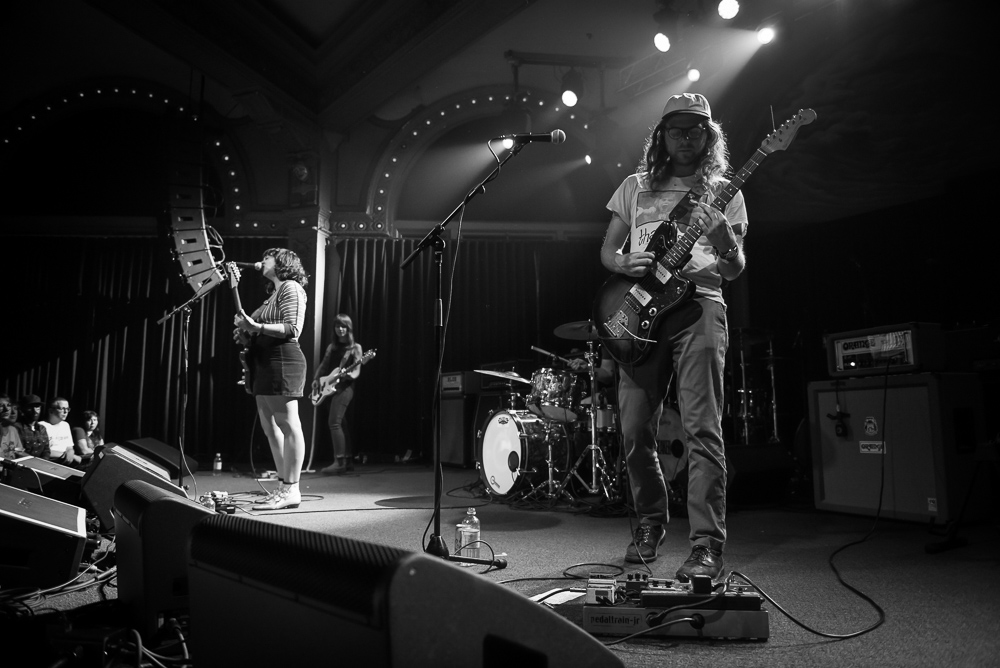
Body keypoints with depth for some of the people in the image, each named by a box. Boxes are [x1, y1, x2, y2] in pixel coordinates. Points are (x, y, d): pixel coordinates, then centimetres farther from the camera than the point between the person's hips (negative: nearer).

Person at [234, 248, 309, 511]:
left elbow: (292, 329, -15)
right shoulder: (273, 294, 24)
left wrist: (256, 326, -22)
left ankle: (291, 490, -8)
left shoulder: (291, 287, -3)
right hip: (265, 362, 10)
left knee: (288, 425, -9)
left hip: (282, 360, -10)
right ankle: (283, 487, 14)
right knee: (270, 427, 9)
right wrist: (246, 334, 5)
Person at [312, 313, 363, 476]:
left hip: (344, 387, -6)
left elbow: (356, 372, -7)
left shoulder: (355, 347, 0)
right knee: (341, 424, 8)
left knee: (334, 422, -18)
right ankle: (347, 460, 15)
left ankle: (339, 462, -18)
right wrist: (317, 380, 2)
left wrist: (343, 375, -25)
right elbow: (322, 366, 18)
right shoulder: (332, 347, 16)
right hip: (330, 388, 6)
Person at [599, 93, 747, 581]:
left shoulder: (723, 192, 14)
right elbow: (607, 250, 18)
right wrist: (625, 263, -5)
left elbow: (735, 271, 7)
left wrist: (726, 243, -15)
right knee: (635, 432, 1)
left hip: (698, 306, -2)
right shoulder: (635, 187, 19)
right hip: (640, 310, 2)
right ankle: (651, 523, 23)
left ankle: (707, 546, -6)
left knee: (702, 428, -12)